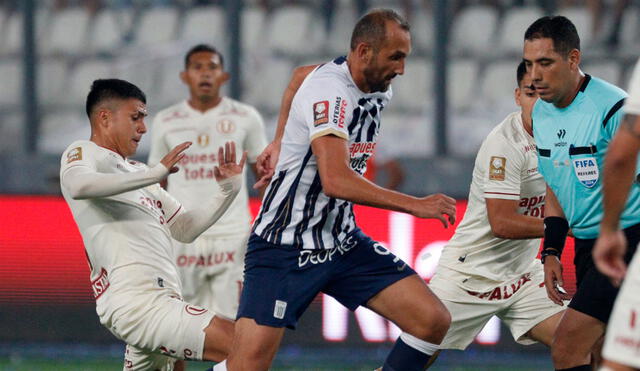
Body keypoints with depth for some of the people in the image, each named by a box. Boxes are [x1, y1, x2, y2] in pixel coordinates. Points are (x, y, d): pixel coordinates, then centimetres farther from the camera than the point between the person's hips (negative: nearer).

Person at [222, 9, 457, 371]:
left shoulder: (377, 91, 4)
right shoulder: (329, 89, -22)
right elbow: (335, 180, -34)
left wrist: (280, 141, 29)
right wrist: (414, 204, -29)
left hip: (344, 243, 8)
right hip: (284, 247, -8)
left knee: (433, 321, -6)